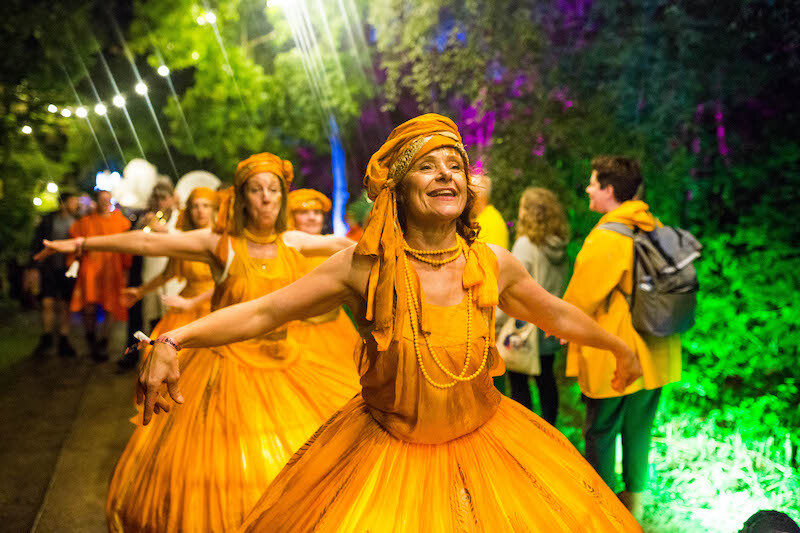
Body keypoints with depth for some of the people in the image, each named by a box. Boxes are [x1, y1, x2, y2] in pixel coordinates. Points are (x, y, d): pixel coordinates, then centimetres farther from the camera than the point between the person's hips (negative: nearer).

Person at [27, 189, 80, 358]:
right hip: (49, 268, 0)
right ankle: (46, 339, 14)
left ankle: (63, 341, 14)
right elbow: (36, 244, 4)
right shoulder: (48, 220, 2)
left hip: (69, 269, 0)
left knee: (66, 306, 4)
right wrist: (34, 267, -2)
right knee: (48, 304, -2)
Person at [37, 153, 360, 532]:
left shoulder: (293, 242, 2)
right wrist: (81, 244, -7)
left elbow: (340, 244, 16)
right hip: (232, 366, -3)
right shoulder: (221, 244, -7)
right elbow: (147, 242, -8)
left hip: (288, 365, 4)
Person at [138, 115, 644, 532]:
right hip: (387, 454, -2)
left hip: (484, 447, 3)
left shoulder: (495, 264, -7)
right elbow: (262, 313, -12)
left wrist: (618, 346, 26)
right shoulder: (366, 266, -15)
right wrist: (172, 341, -22)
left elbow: (555, 313, 12)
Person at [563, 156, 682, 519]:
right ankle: (635, 500, 32)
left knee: (600, 433, 8)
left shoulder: (605, 239, -22)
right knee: (639, 429, 19)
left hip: (613, 359, -7)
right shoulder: (656, 230, 1)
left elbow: (581, 299, -14)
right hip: (652, 354, 7)